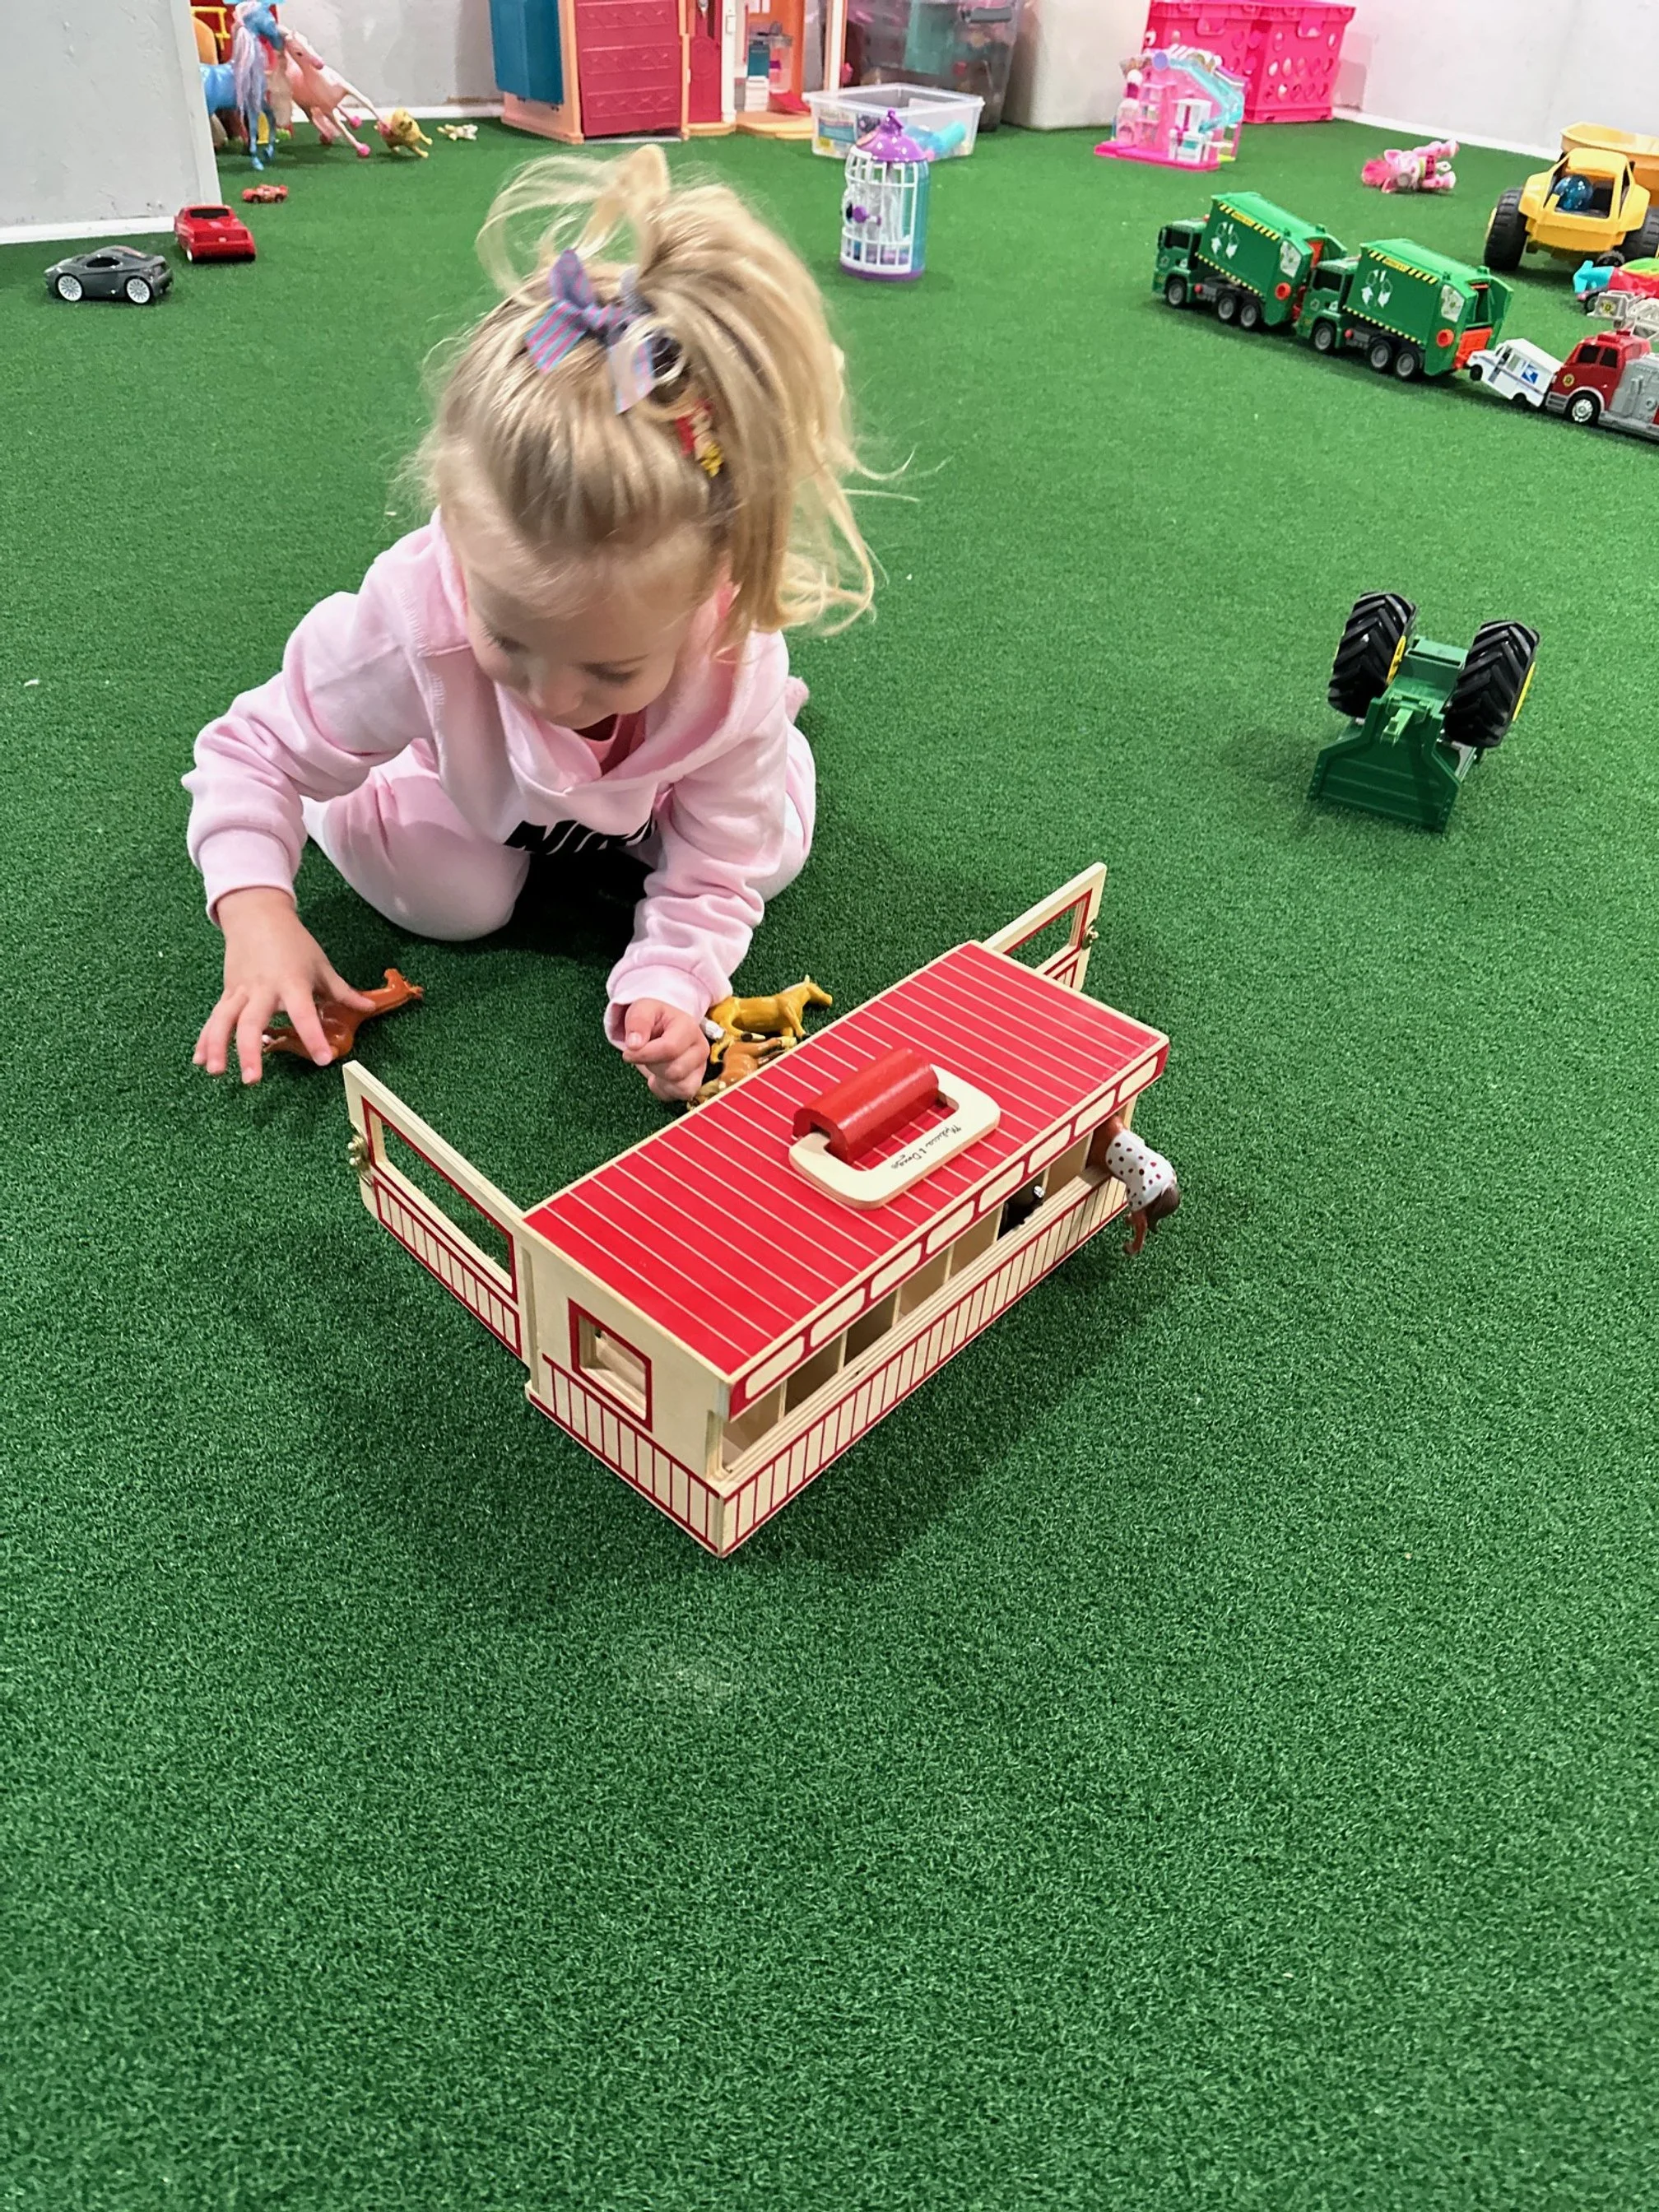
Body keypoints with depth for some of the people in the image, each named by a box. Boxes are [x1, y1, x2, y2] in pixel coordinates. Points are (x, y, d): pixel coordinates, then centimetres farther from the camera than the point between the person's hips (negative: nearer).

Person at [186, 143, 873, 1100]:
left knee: (770, 852, -6)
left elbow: (711, 875, -30)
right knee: (452, 903, -17)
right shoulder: (413, 618, -44)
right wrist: (254, 907, -43)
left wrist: (670, 985, -49)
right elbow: (257, 750, -27)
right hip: (472, 772, -1)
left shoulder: (735, 663, -42)